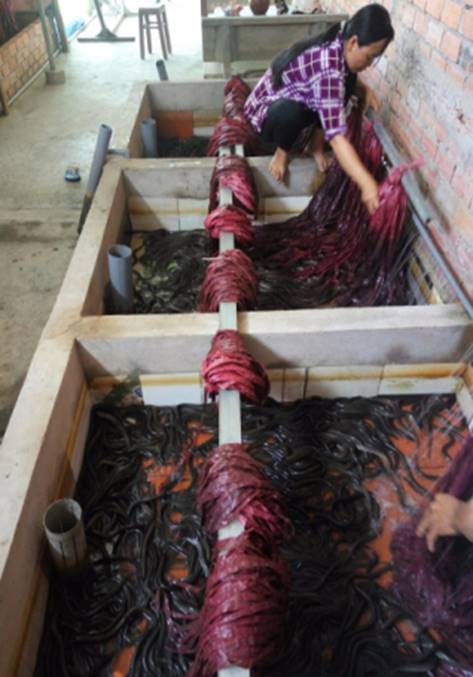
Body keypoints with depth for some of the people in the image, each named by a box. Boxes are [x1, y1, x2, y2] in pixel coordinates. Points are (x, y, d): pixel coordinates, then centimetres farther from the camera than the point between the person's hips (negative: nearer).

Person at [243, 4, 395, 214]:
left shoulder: (337, 48, -11)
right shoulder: (327, 67, -36)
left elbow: (345, 76, 16)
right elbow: (337, 136, -44)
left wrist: (364, 90, -5)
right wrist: (368, 185, -50)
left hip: (297, 102, 8)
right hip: (266, 114, -8)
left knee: (348, 81, -8)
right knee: (290, 111, -42)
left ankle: (316, 144, 3)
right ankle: (281, 152, -9)